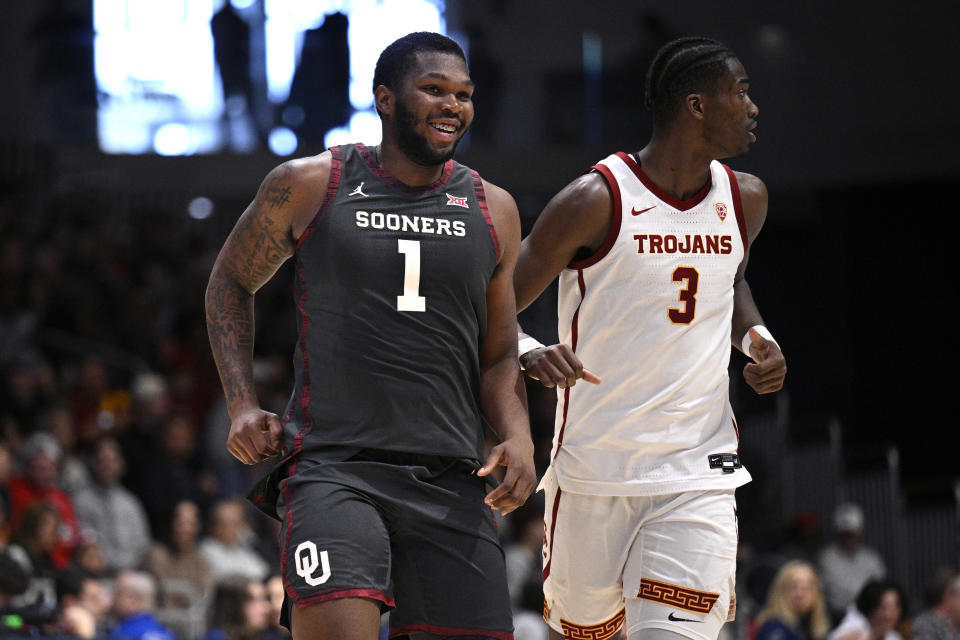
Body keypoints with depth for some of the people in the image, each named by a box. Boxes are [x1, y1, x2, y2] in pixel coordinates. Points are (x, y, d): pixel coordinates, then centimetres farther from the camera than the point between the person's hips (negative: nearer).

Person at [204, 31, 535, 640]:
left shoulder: (492, 210, 12)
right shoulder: (308, 187, 3)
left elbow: (499, 355, 16)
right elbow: (231, 281, 18)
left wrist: (517, 436, -4)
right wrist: (243, 406, 5)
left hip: (451, 481, 4)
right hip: (333, 468, -4)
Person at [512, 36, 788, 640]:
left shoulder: (744, 199, 6)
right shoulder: (596, 202, -11)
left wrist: (758, 338, 8)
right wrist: (532, 356, -30)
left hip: (699, 477, 3)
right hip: (596, 472, -3)